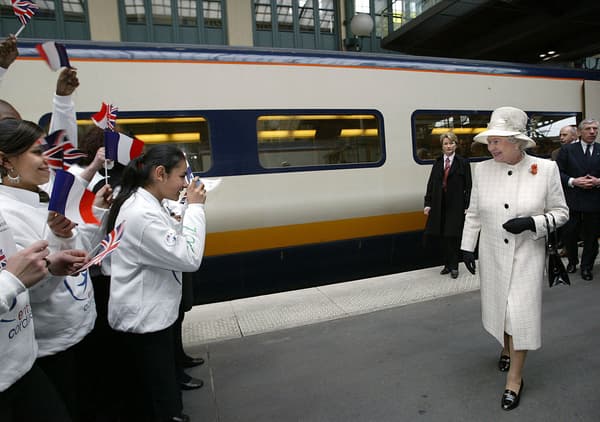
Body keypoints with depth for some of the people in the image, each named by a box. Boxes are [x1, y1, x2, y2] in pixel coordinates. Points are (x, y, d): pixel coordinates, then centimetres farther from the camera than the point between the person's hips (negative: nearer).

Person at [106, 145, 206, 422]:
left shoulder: (147, 204, 6)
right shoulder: (142, 213, -26)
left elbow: (174, 242, 13)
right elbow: (189, 258, -26)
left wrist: (190, 209, 2)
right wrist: (195, 207, -19)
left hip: (150, 314, 10)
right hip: (143, 320, -10)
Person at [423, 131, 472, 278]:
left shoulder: (463, 163, 0)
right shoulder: (437, 163, 9)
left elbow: (468, 186, -3)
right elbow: (431, 184, 7)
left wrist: (467, 206, -10)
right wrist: (428, 204, 1)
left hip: (456, 206, -3)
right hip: (439, 205, 4)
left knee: (453, 237, 1)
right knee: (443, 236, 9)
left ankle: (454, 266, 14)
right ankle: (447, 265, 22)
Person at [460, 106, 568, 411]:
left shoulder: (546, 168, -10)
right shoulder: (482, 169, -4)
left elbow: (560, 212, -2)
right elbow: (473, 212, 4)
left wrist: (532, 223, -21)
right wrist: (467, 246, 3)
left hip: (527, 255, -2)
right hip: (492, 255, 3)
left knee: (520, 313, -1)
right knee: (499, 307, 16)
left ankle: (514, 378, 18)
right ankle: (507, 348, 45)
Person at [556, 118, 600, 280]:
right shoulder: (567, 150, 2)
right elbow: (558, 172, -2)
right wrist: (573, 181, -15)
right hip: (572, 201, -1)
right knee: (569, 234, 6)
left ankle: (586, 267, 23)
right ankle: (572, 261, 30)